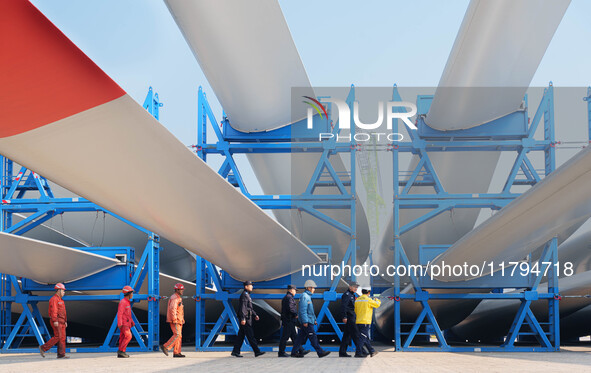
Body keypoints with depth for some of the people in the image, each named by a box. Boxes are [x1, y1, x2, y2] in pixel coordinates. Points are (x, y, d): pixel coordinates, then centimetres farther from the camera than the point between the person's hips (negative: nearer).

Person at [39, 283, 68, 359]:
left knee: (62, 337, 2)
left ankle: (61, 354, -1)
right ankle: (43, 348, -6)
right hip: (56, 321, -10)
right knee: (57, 337, -14)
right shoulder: (54, 299, -10)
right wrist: (55, 321, -27)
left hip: (61, 322, 10)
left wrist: (65, 321, 20)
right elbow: (53, 310, -20)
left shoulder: (60, 300, 21)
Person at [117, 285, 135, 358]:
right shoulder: (123, 302, -13)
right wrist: (119, 324, -25)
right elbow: (119, 313, -19)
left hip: (127, 324, 9)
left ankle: (121, 353, 4)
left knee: (123, 338, 5)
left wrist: (132, 322, 25)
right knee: (128, 336, -15)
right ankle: (121, 351, -13)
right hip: (123, 324, -9)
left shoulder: (127, 302, 18)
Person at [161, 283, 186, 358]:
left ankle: (176, 352, 5)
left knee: (179, 336, 6)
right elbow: (172, 309, -22)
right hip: (175, 320, -10)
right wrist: (174, 320, -25)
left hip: (178, 320, 10)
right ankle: (165, 347, -13)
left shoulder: (178, 298, 20)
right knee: (177, 335, -15)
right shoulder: (174, 298, -13)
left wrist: (182, 319, 22)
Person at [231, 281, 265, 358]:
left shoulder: (247, 295, 20)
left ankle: (235, 351, 10)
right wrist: (243, 319, -25)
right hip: (245, 318, -10)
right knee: (250, 335, -8)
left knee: (241, 335, 9)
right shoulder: (244, 295, -13)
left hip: (247, 318, 10)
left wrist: (255, 315, 19)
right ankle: (257, 352, -8)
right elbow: (242, 308, -20)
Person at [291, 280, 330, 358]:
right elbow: (303, 310, -19)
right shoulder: (304, 296, -13)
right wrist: (305, 321, -23)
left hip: (309, 321, 10)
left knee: (301, 336, 10)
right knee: (313, 337, -8)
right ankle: (320, 352, -8)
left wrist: (314, 319, 24)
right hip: (307, 321, -10)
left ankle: (294, 352, 12)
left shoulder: (308, 296, 19)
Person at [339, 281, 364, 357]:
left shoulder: (352, 295, 20)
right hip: (349, 317, -10)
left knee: (347, 335, 10)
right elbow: (343, 306, -19)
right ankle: (359, 352, -11)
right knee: (355, 334, -10)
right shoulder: (346, 295, -11)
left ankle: (342, 352, 12)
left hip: (352, 317, 10)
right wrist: (344, 317, -23)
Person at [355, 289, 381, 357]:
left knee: (367, 338, 13)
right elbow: (377, 305, 2)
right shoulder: (368, 300, -9)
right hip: (365, 322, -7)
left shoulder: (357, 300, 10)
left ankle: (372, 352, 22)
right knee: (362, 338, -8)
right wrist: (376, 300, 22)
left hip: (358, 322, 7)